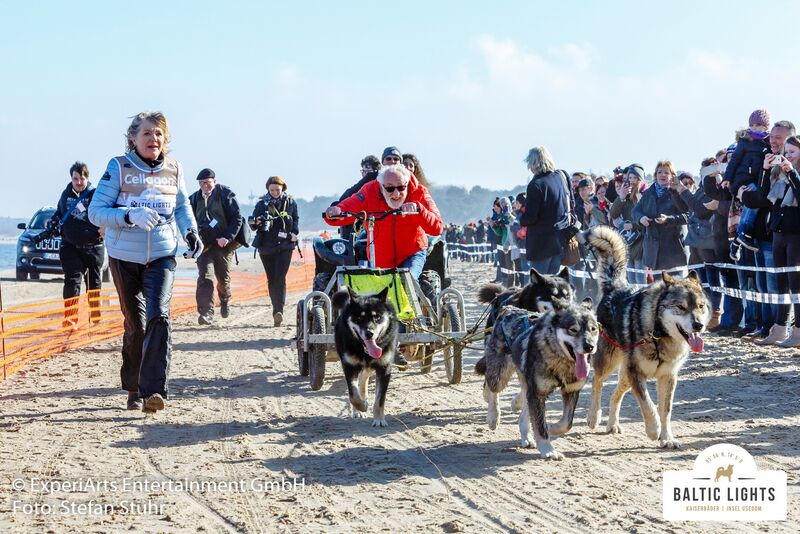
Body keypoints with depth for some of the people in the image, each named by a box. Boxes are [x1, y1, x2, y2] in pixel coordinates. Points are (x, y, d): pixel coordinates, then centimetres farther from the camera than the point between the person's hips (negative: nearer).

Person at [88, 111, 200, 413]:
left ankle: (153, 390, -24)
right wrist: (131, 216, -26)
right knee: (135, 324, 7)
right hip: (125, 256, -1)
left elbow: (182, 205, 21)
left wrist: (190, 232, 2)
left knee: (158, 315, -20)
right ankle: (133, 388, 27)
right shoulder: (119, 168, -6)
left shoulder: (174, 169, 3)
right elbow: (96, 212, -10)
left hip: (162, 255, 1)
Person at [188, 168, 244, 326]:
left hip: (223, 243, -2)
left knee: (223, 278, 12)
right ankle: (206, 313, -20)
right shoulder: (195, 198, 8)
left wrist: (228, 237, -18)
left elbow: (237, 218, -7)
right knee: (205, 277, -14)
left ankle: (225, 301, 42)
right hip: (204, 244, 2)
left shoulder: (226, 195, -4)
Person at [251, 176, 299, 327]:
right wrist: (257, 223, -23)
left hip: (285, 245, -1)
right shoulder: (262, 204, 4)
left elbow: (296, 219, 15)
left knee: (280, 279, -13)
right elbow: (253, 223, 1)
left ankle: (278, 311, -21)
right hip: (266, 246, 2)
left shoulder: (290, 203, 6)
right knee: (271, 279, 6)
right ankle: (277, 311, 15)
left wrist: (294, 233, -3)